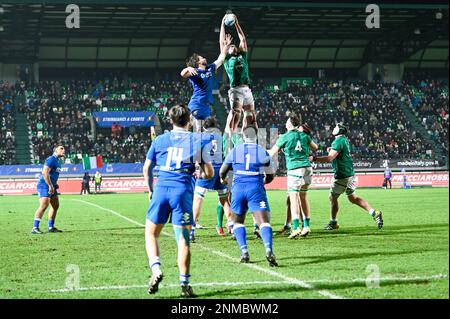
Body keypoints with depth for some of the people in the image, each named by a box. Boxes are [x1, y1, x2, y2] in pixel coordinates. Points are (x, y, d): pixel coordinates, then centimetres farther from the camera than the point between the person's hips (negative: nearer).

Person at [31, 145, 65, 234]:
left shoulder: (57, 162, 18)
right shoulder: (51, 159, -13)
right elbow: (45, 173, -23)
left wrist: (54, 186, 19)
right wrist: (50, 186, -23)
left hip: (51, 187, 10)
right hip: (44, 186, -10)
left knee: (55, 206, 13)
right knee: (44, 206, -18)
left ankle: (51, 227, 21)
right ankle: (35, 228, -18)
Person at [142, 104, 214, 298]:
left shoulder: (159, 140, 10)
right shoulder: (197, 141, 7)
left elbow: (146, 169, 14)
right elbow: (210, 173, 10)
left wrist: (150, 189, 29)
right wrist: (199, 174, 32)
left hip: (161, 189, 1)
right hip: (183, 191, -1)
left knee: (151, 234, 12)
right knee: (183, 239, 2)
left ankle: (156, 269, -10)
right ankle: (184, 283, 0)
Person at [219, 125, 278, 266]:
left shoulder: (234, 151, 9)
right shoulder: (263, 152, 5)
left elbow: (222, 172, 20)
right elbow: (270, 176, 15)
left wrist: (223, 179, 44)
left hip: (238, 188, 2)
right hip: (256, 188, -2)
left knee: (238, 221, 19)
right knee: (263, 221, -10)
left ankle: (244, 252, 4)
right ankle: (269, 250, -33)